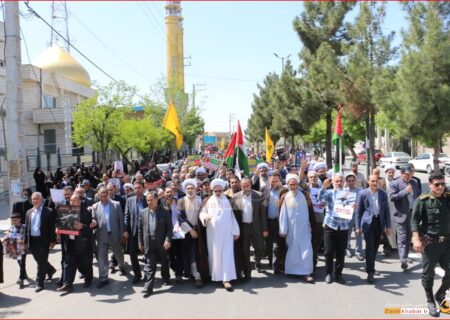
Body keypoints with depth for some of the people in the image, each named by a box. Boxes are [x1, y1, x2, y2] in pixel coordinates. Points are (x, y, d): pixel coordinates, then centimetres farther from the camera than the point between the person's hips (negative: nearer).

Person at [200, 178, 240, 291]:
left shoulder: (228, 200, 5)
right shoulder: (208, 201, 6)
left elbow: (232, 216, 5)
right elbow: (202, 213, 1)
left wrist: (236, 231, 2)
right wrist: (205, 217, -23)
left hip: (226, 232, -1)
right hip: (212, 233, 1)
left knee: (227, 254, -5)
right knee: (214, 254, 8)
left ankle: (226, 279, -6)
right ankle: (215, 276, 22)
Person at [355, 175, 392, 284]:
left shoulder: (383, 194, 5)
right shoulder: (363, 194, -4)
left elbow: (386, 211, 9)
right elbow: (358, 211, -1)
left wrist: (388, 226, 5)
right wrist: (357, 227, -5)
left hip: (379, 223, 4)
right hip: (368, 223, -4)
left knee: (375, 247, 12)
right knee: (370, 247, -9)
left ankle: (370, 267, 31)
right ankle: (370, 272, -4)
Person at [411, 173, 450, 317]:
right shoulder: (422, 200, -8)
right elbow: (415, 220, -12)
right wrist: (416, 239, -20)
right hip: (430, 243, -3)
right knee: (428, 274, 8)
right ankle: (430, 302, 27)